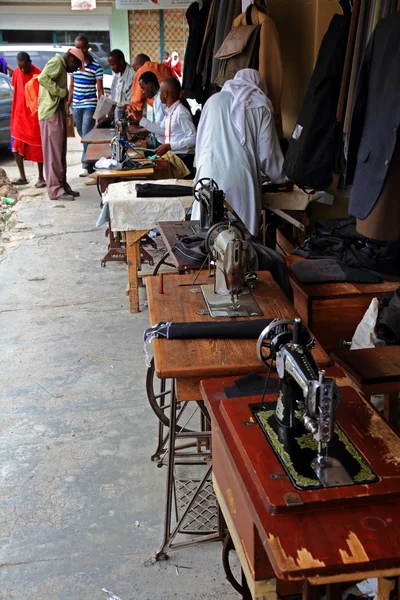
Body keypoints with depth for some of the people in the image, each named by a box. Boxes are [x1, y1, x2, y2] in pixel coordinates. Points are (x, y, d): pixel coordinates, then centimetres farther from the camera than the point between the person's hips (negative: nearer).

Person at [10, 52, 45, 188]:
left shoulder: (38, 75, -12)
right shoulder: (16, 73, 4)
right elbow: (16, 92, 14)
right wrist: (14, 114, 13)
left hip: (34, 117, -5)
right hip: (19, 116, 5)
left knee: (38, 149, 3)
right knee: (16, 148, 1)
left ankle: (41, 178, 14)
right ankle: (22, 177, 11)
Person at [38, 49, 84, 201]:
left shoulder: (62, 67, 22)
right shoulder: (56, 62, -9)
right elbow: (42, 78, -25)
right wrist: (60, 92, -19)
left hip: (58, 112, 10)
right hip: (51, 113, -10)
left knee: (60, 151, 11)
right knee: (53, 151, -9)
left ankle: (62, 185, 17)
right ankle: (55, 190, -9)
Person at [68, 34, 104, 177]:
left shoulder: (96, 66, -6)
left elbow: (100, 89, -4)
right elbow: (71, 86, 15)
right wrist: (68, 104, 13)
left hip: (89, 106, -5)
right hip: (76, 106, 5)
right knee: (82, 136, 11)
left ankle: (86, 165, -5)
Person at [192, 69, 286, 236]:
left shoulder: (213, 100, 12)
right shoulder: (260, 107, 5)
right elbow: (267, 154, 5)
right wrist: (282, 178, 21)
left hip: (210, 174, 2)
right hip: (241, 178, -2)